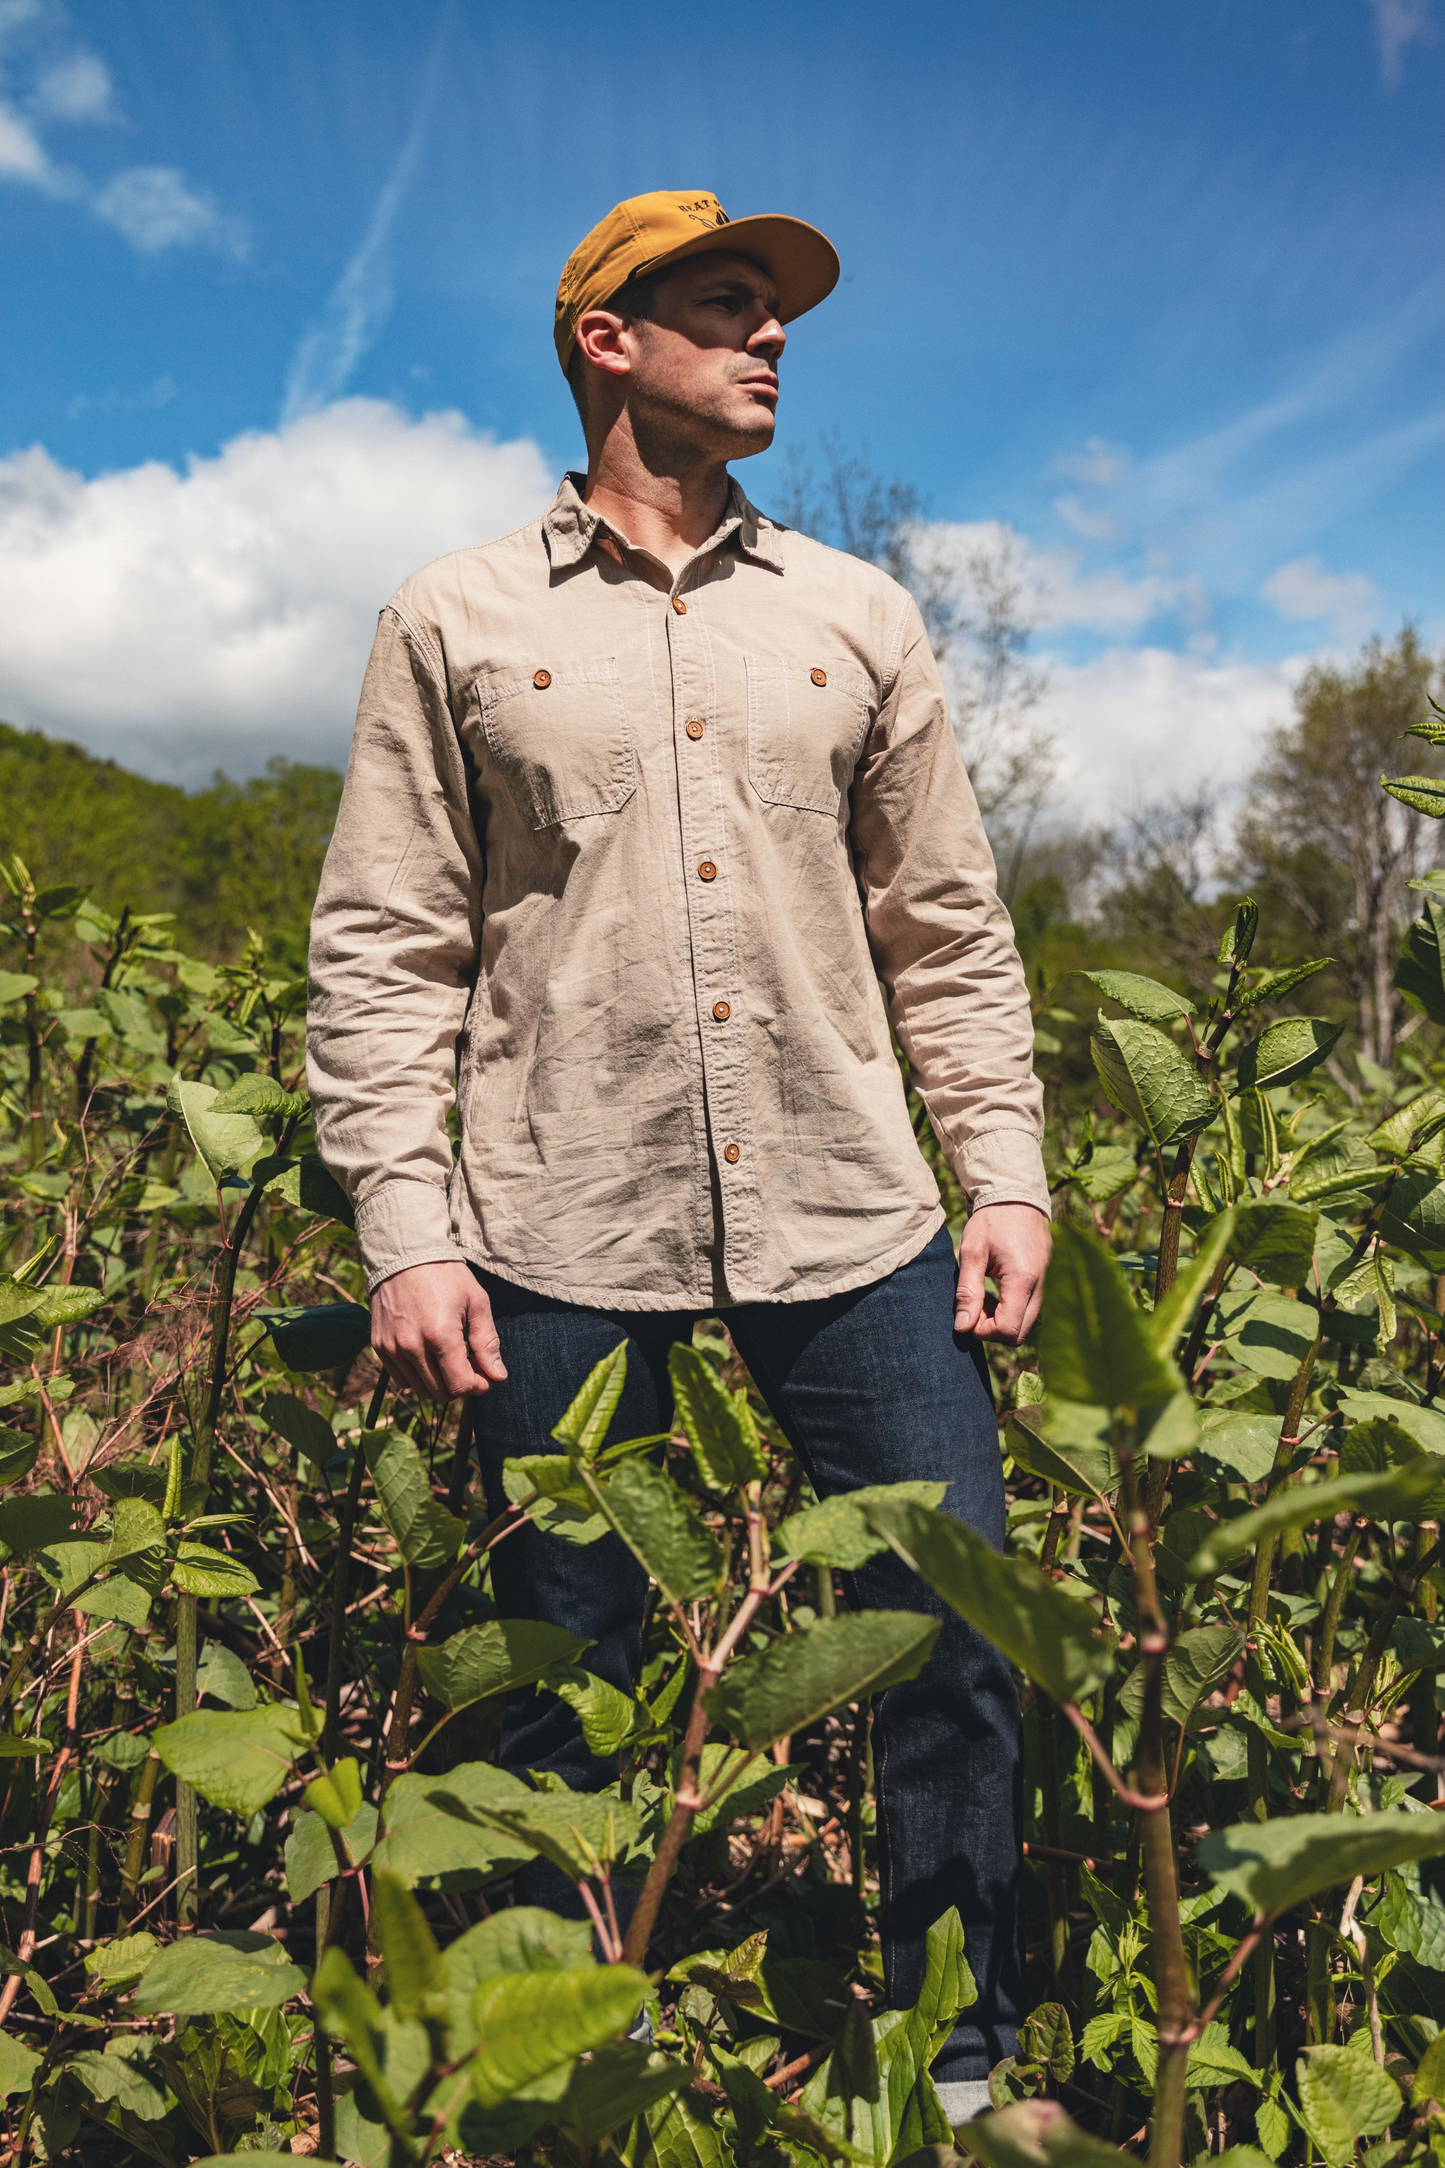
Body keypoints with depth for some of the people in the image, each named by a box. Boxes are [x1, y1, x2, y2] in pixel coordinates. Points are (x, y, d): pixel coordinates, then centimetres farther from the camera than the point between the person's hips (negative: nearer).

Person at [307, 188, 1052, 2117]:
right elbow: (382, 949, 2)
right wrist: (406, 1225, -7)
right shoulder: (455, 620, 7)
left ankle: (964, 2063, 28)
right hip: (558, 1239, -2)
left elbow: (949, 933, 14)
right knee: (566, 1688, 8)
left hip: (853, 1226, 3)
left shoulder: (860, 619, 14)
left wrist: (1005, 1170, 5)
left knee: (964, 1635, 4)